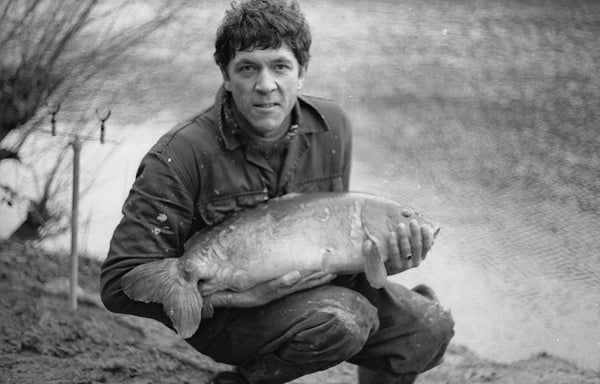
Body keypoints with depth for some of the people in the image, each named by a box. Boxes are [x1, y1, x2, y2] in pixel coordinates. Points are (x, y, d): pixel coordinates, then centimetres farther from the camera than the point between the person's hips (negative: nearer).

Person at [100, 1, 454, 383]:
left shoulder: (332, 126, -7)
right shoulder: (181, 155, -24)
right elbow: (120, 283, -24)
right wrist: (241, 296, -30)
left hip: (309, 288, 6)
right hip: (219, 309, -6)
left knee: (430, 326, -6)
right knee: (341, 320, -31)